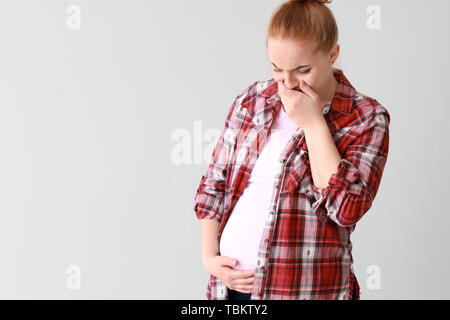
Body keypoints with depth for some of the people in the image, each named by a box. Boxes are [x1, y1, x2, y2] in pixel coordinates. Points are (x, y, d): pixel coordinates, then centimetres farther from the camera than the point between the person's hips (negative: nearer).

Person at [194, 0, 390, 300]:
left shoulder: (366, 118, -5)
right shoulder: (252, 100, 6)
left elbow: (347, 207, -18)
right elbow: (214, 185, 11)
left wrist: (313, 123, -15)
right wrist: (209, 256, 0)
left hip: (306, 289, -3)